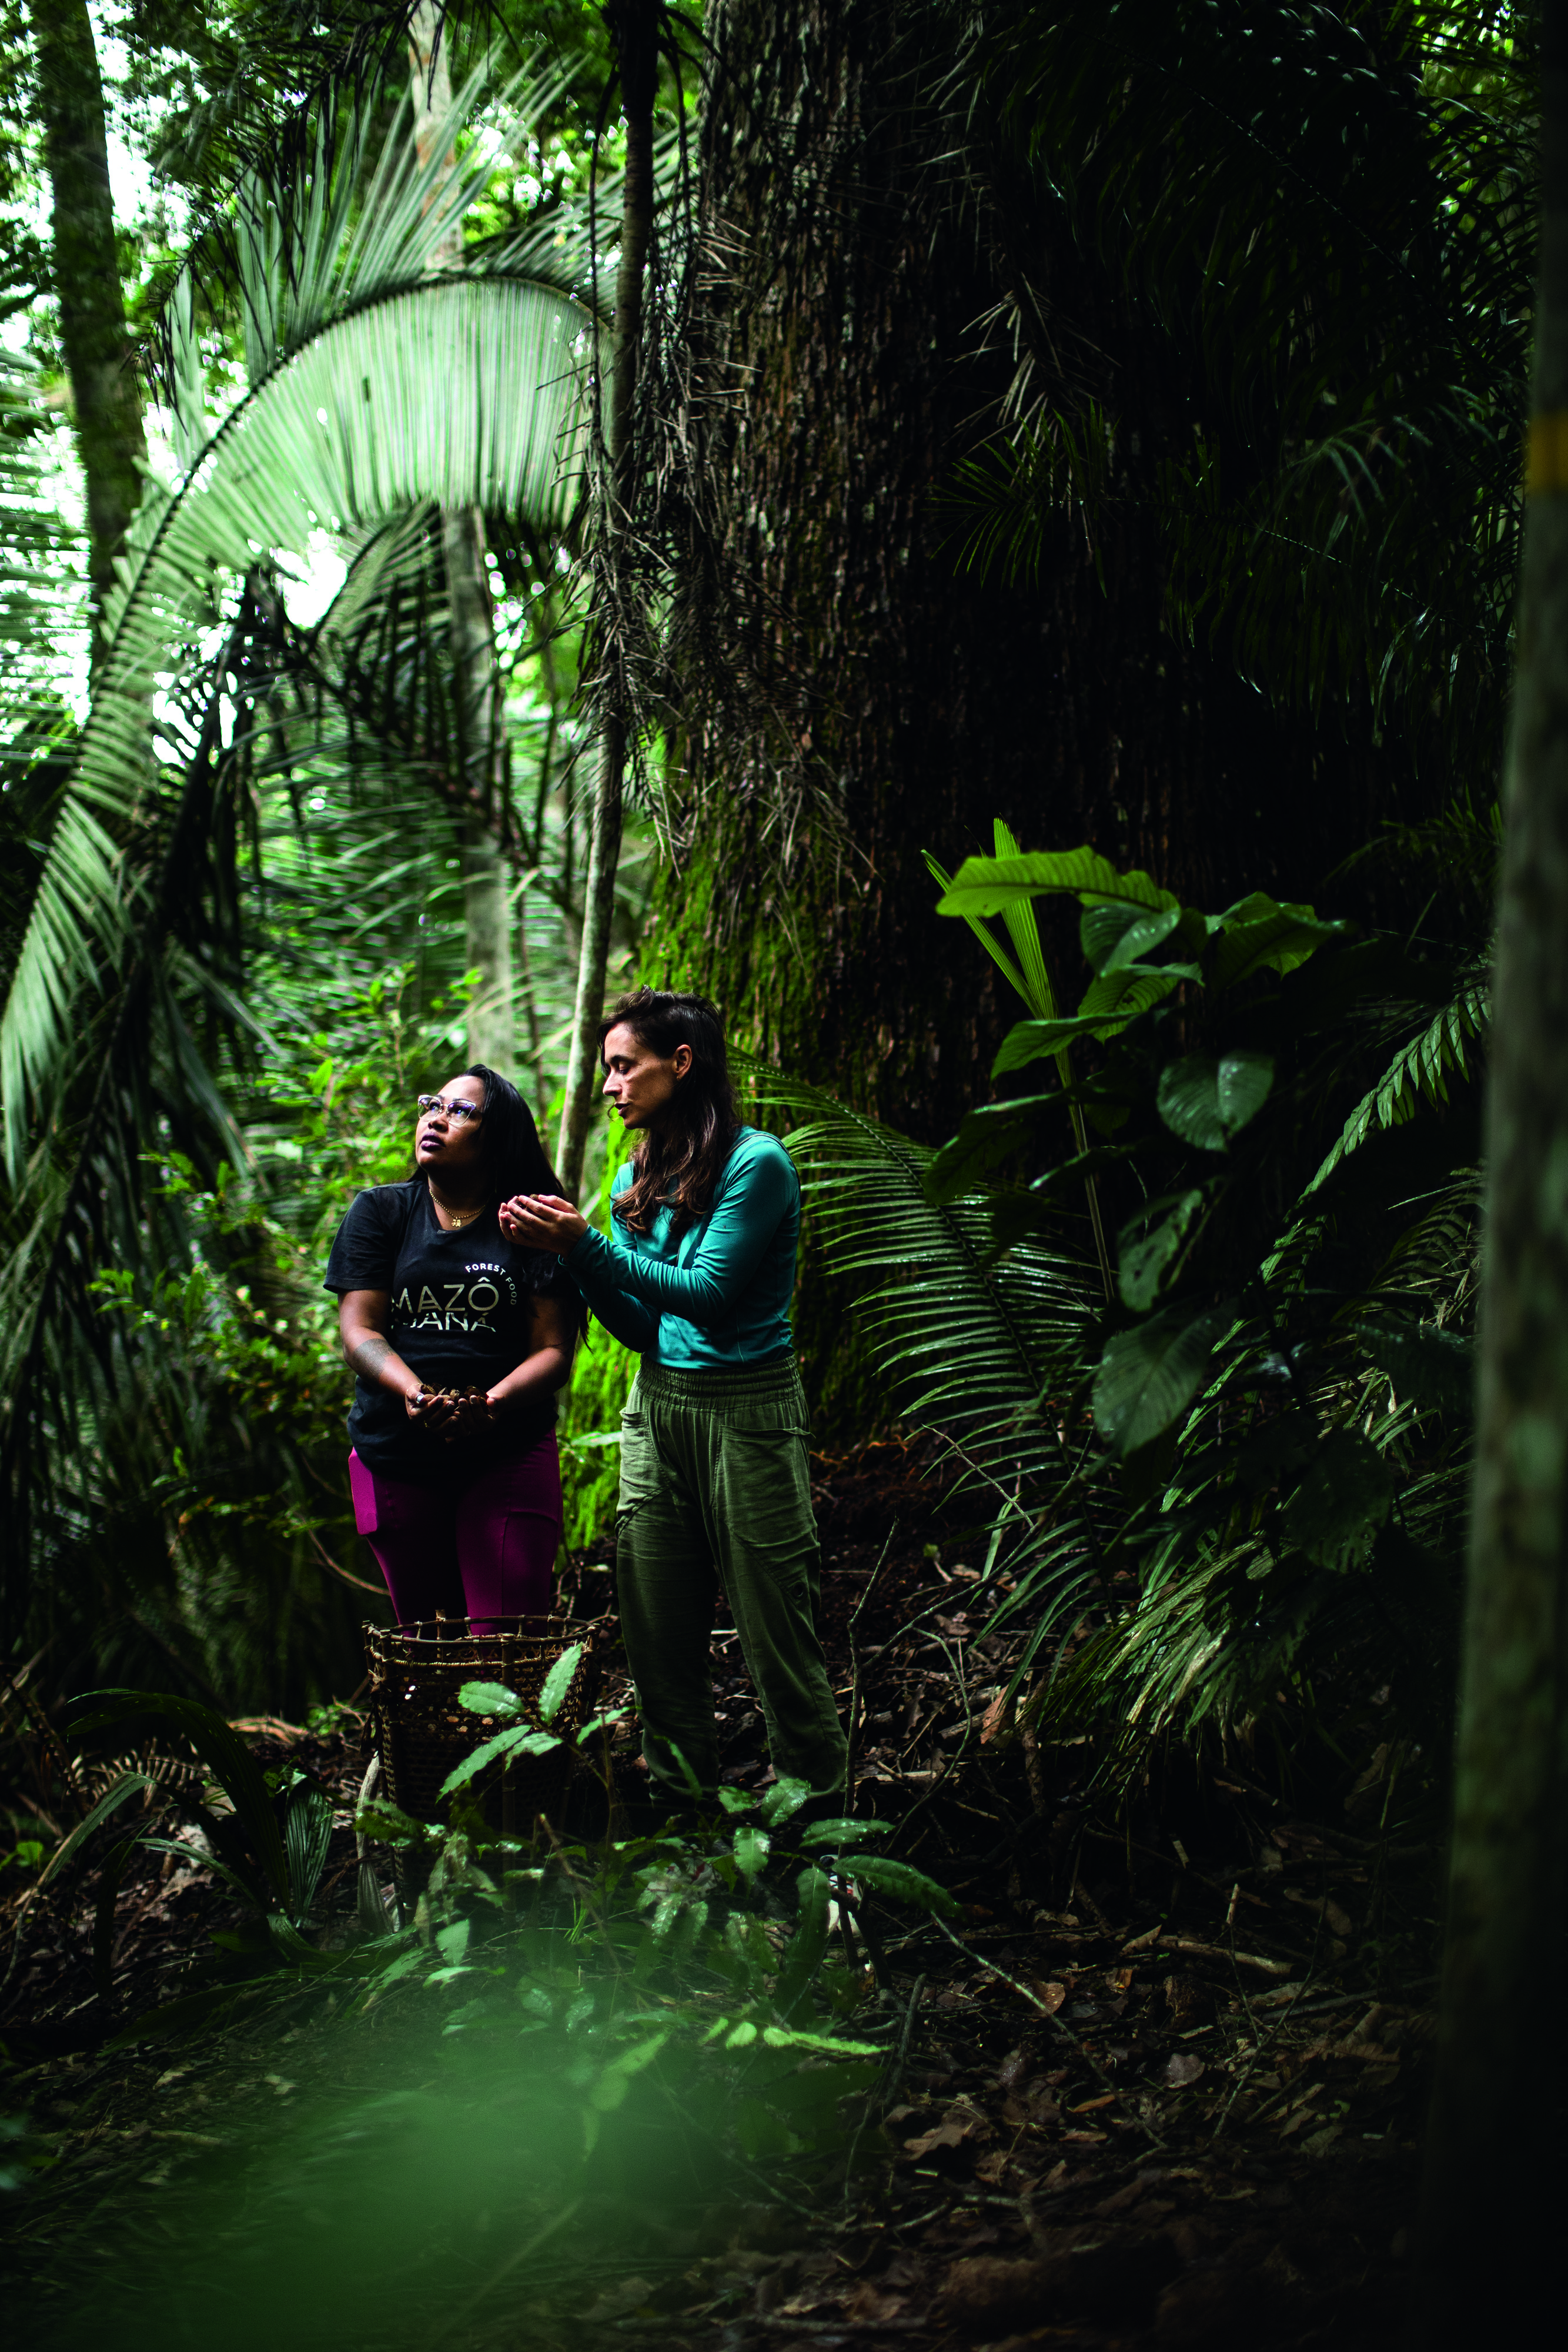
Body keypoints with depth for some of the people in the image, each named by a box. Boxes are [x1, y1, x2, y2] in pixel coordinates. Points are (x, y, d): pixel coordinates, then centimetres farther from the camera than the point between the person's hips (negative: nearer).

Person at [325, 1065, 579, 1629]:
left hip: (509, 1454, -2)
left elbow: (554, 1350, -2)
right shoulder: (380, 1213, 9)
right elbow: (359, 1331, 0)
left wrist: (491, 1403, -23)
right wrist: (414, 1392, -21)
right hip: (396, 1454, 2)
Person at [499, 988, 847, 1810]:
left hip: (746, 1409, -7)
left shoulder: (756, 1163, -10)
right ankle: (683, 1806, 21)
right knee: (658, 1640, 9)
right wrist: (565, 1253, -4)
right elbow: (640, 1326, 9)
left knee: (776, 1634, -1)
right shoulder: (637, 1178, 11)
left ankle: (817, 1808, 10)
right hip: (656, 1406, 7)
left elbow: (708, 1293, -16)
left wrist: (586, 1244, -18)